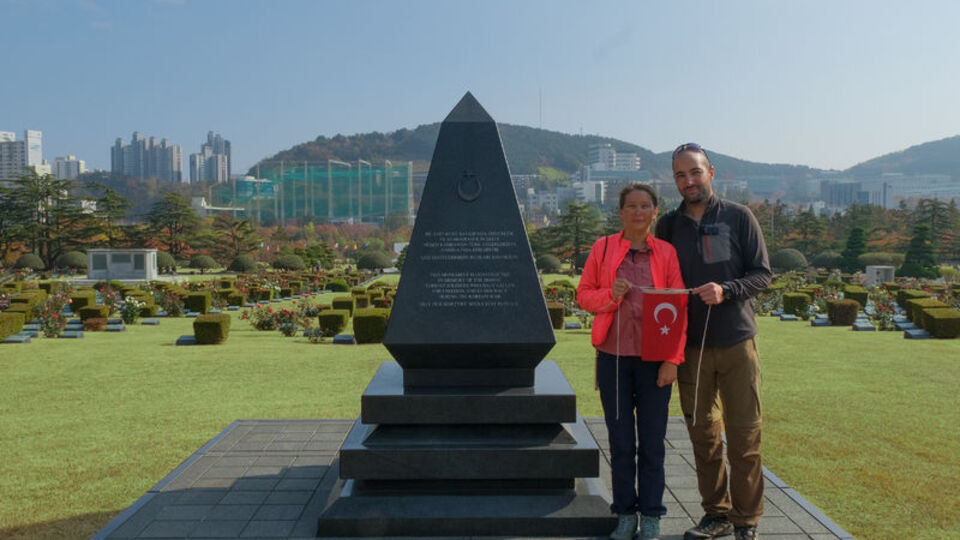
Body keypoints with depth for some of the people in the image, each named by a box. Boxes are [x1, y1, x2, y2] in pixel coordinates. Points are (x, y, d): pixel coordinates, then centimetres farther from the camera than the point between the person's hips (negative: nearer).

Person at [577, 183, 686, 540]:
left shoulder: (666, 253, 4)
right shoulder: (603, 248, 5)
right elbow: (583, 294, 7)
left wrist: (673, 359, -6)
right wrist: (611, 294, -14)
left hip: (653, 359, 0)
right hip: (613, 357, 1)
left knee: (652, 441, 5)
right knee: (620, 440, 8)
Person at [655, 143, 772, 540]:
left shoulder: (738, 217, 1)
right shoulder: (668, 225, 7)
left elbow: (763, 274, 0)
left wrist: (726, 291, -19)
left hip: (737, 343, -2)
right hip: (690, 346, 2)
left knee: (744, 436, 2)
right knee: (703, 434, 9)